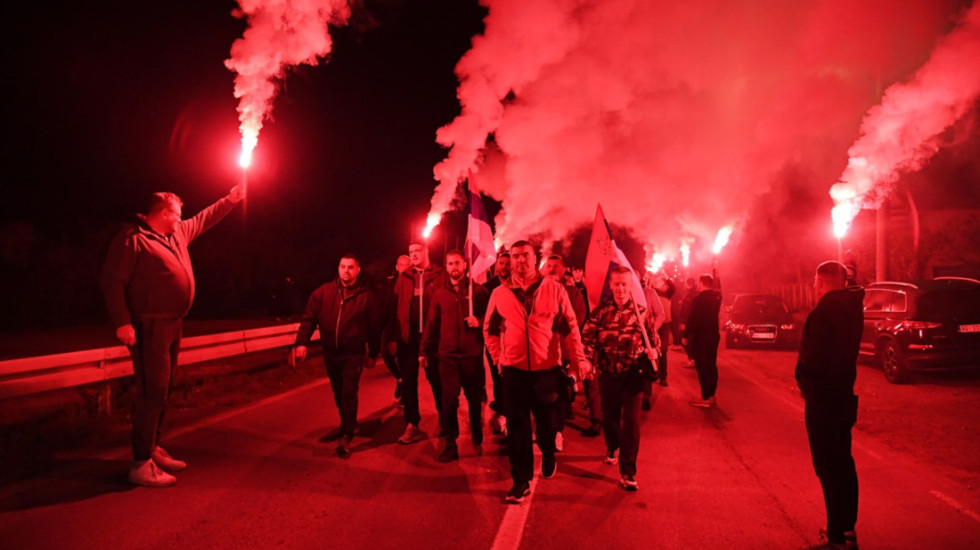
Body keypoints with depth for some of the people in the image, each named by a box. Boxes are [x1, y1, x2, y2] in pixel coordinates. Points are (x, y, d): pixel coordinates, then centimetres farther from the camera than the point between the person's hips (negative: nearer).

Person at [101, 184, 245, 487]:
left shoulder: (177, 233, 16)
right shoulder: (132, 238, -10)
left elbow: (203, 219, 33)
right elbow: (112, 281, -15)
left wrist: (230, 201, 30)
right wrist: (122, 322, -23)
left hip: (172, 324, 9)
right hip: (149, 326, -9)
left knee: (163, 390, 15)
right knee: (152, 392, -10)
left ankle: (153, 450, 27)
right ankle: (140, 465, -3)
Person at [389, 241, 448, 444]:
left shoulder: (440, 275, 0)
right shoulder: (404, 277, 10)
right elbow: (396, 307, 5)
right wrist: (393, 335, -2)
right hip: (408, 337, 3)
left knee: (436, 379, 8)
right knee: (408, 381, 7)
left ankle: (445, 421, 26)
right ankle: (412, 425, 16)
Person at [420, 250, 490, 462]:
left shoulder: (478, 290, 3)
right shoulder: (440, 294, 9)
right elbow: (432, 324, 9)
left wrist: (479, 322, -16)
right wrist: (425, 351, 7)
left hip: (472, 354, -1)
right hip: (447, 355, 1)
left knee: (475, 399, 8)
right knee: (449, 401, 0)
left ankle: (477, 439, 27)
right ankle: (450, 444, 11)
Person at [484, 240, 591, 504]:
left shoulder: (554, 289, -3)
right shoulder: (499, 293, 0)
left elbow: (569, 326, -2)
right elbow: (490, 329, 10)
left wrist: (579, 358, -7)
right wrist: (498, 358, 5)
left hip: (546, 367, 0)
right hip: (514, 369, 0)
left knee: (546, 419, 16)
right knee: (517, 424, 3)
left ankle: (548, 457, 45)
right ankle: (521, 480, 16)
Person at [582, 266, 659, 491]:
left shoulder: (642, 311, -2)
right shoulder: (600, 312, -1)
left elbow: (653, 338, 6)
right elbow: (588, 338, -6)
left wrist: (652, 351, -15)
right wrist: (587, 360, -22)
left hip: (633, 374, -2)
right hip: (608, 374, 2)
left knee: (631, 421, -5)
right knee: (609, 416, 18)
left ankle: (627, 472, 4)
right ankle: (612, 448, 49)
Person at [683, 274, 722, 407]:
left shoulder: (698, 299, -18)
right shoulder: (716, 296, 4)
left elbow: (692, 320, -19)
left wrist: (686, 335, -8)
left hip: (700, 338, -8)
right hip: (713, 336, 8)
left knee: (702, 368, -4)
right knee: (711, 366, 13)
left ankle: (706, 398, -3)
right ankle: (711, 396, 19)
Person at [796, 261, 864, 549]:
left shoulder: (826, 310, -21)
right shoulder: (851, 306, 7)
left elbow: (813, 356, -25)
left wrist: (804, 381, -9)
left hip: (822, 398, -9)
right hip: (843, 394, 9)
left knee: (828, 466, -2)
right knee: (842, 463, 18)